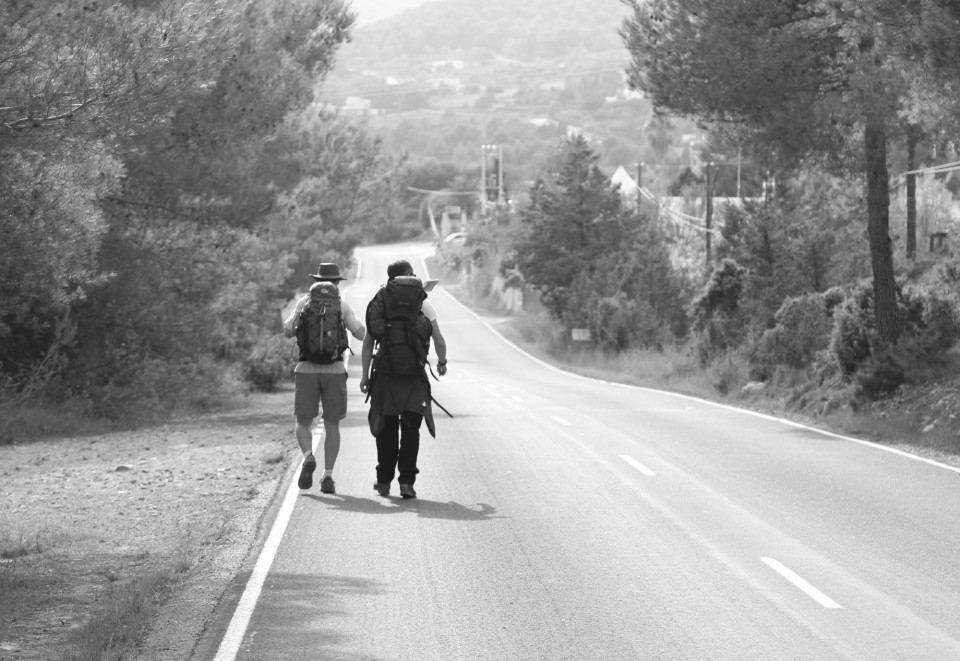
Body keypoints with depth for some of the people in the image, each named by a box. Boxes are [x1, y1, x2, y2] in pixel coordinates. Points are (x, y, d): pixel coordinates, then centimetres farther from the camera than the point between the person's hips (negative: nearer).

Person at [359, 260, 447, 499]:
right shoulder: (423, 304, 1)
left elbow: (368, 342, 1)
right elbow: (439, 341, 1)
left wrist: (365, 374, 3)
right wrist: (442, 362, 20)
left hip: (385, 373, 2)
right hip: (414, 375, -2)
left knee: (386, 429, 11)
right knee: (410, 429, 1)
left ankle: (384, 481, 15)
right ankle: (407, 481, -7)